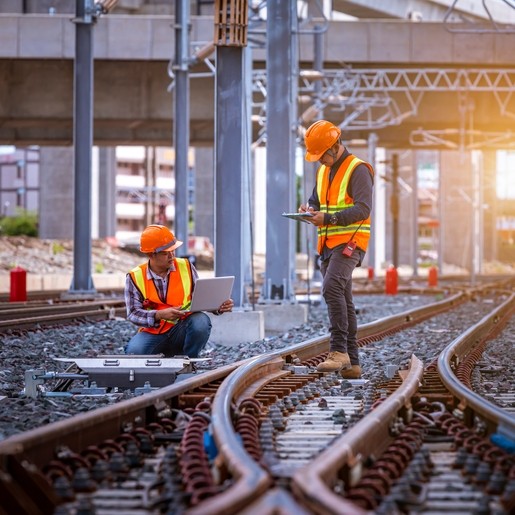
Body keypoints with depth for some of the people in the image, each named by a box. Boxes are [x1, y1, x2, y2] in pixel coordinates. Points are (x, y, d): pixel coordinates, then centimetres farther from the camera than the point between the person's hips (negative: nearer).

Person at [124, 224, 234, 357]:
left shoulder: (186, 267, 1)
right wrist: (160, 315, -26)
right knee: (134, 351, -34)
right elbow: (133, 313, -10)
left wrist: (219, 307, -16)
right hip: (152, 332, -1)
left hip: (182, 330, 1)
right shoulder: (135, 277, -5)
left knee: (201, 321, -32)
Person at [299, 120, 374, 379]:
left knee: (332, 287, -28)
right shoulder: (323, 171, 18)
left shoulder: (358, 170, -8)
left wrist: (328, 218, -25)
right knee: (343, 301, 7)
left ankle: (338, 351, -30)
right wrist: (309, 209, 2)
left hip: (349, 242, -9)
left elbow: (363, 209, -17)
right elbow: (316, 200, 26)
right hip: (328, 245, 9)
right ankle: (352, 363, 9)